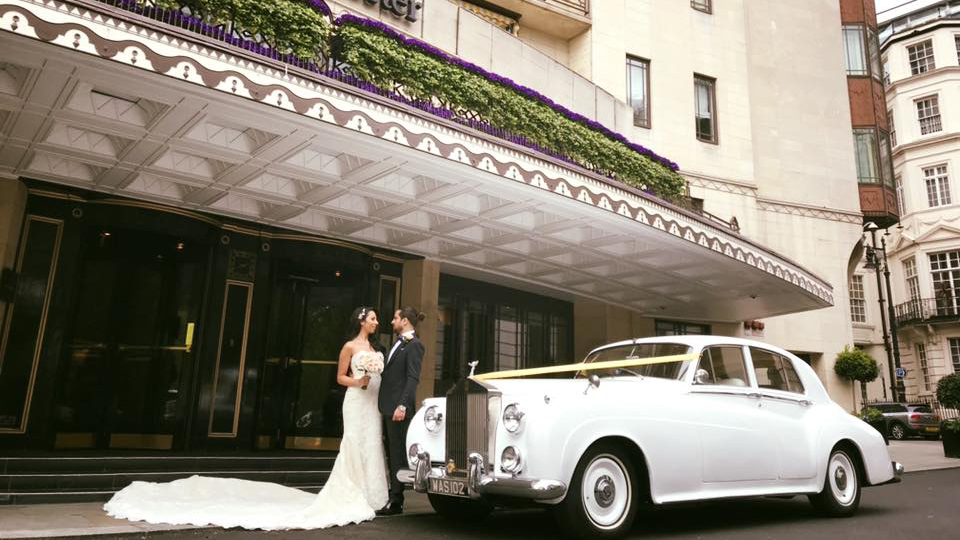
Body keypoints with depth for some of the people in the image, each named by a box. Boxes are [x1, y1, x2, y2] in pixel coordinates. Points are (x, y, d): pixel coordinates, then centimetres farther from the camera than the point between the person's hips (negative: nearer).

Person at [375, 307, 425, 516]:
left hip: (399, 407, -9)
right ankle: (393, 495, 21)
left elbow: (413, 378, -17)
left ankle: (396, 502, 0)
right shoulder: (398, 343, 19)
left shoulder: (414, 345, -9)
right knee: (391, 454, 13)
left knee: (398, 454, -5)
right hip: (388, 407, 9)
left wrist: (402, 405, -24)